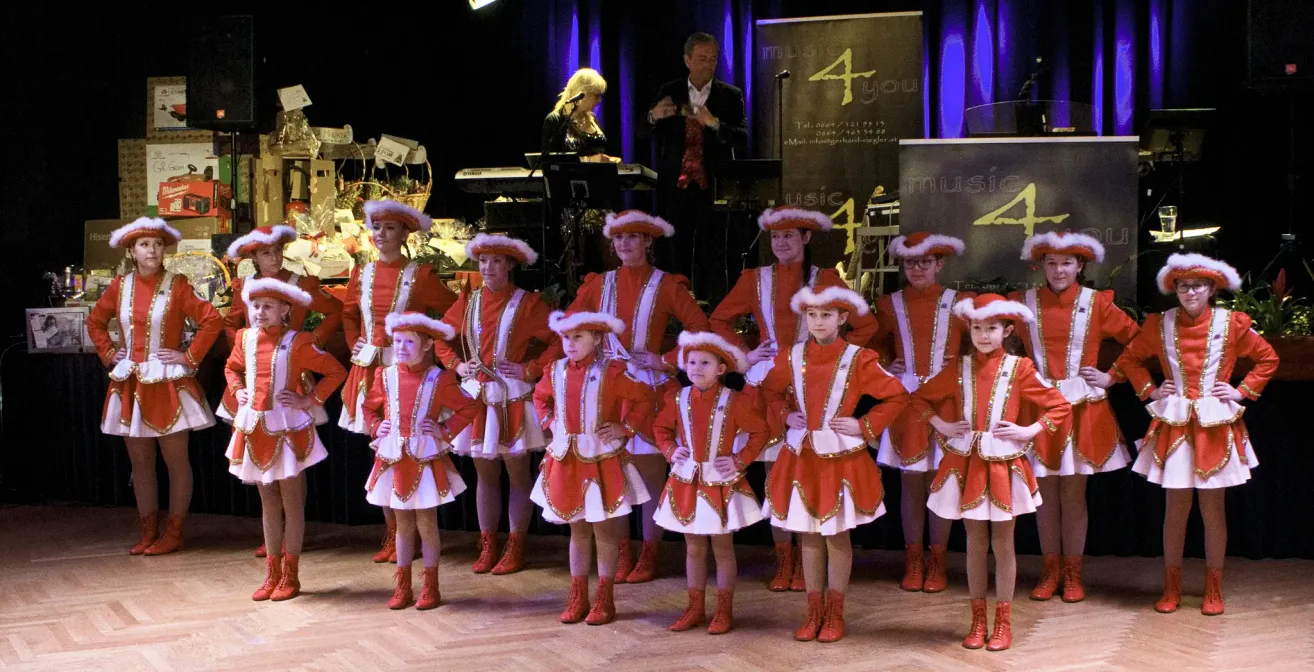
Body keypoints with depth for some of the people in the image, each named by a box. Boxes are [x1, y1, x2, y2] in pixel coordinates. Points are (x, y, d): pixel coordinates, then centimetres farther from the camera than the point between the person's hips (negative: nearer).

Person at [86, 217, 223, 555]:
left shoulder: (177, 285, -7)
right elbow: (95, 322, 20)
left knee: (176, 460, 2)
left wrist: (189, 356, -12)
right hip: (130, 385, 4)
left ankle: (173, 533, 10)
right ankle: (148, 532, 20)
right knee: (140, 463, 10)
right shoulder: (120, 286, 6)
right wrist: (109, 354, 9)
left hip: (168, 384, -4)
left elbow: (212, 320, -12)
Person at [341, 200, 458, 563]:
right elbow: (349, 314, 23)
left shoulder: (420, 275, -3)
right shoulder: (363, 273, 10)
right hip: (370, 369, 4)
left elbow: (452, 313, 1)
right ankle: (392, 534, 16)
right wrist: (356, 345, 10)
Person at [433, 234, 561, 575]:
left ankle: (515, 548, 10)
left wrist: (531, 369, -14)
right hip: (476, 395, 4)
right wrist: (456, 364, 4)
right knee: (485, 473, 11)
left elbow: (559, 341, -9)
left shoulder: (527, 303, -5)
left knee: (517, 473, 3)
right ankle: (488, 546, 18)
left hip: (512, 397, -4)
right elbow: (440, 336, 18)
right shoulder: (469, 301, 8)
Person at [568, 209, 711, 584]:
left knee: (650, 473, 0)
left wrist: (668, 360, -11)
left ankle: (649, 556, 9)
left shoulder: (667, 285, 0)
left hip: (651, 386, -3)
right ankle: (622, 555, 14)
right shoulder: (599, 284, 9)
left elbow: (700, 329, -3)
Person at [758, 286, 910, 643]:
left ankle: (835, 614, 18)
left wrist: (865, 427, -10)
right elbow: (769, 393, 18)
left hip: (842, 458, -3)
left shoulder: (858, 359, -7)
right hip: (802, 457, 3)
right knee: (808, 535, 10)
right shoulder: (791, 358, 2)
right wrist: (784, 417, -1)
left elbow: (897, 396, -3)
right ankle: (814, 612, 21)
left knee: (837, 534, 6)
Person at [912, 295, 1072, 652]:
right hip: (966, 465, 2)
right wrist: (940, 425, 2)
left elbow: (1060, 407, -1)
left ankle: (1003, 621, 16)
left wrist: (1030, 430, -10)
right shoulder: (959, 369, 4)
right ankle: (977, 620, 19)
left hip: (1004, 465, -2)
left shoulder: (1019, 369, -3)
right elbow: (920, 398, 15)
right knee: (975, 544, 9)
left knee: (1002, 544, 6)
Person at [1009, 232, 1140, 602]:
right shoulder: (1024, 302, 3)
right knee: (1046, 491, 5)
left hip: (1083, 409, -1)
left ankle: (1073, 573, 14)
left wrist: (1112, 378, -2)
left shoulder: (1097, 303, 0)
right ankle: (1051, 570, 16)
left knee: (1074, 492, 3)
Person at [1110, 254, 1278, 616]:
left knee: (1212, 509, 5)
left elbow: (1268, 359, 8)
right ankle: (1171, 588, 15)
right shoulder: (1159, 324, 2)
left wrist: (1242, 391, 0)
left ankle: (1213, 589, 18)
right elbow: (1130, 358, 16)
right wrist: (1148, 390, 5)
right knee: (1176, 508, 4)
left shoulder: (1232, 323, -1)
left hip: (1215, 427, -1)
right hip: (1173, 426, 1)